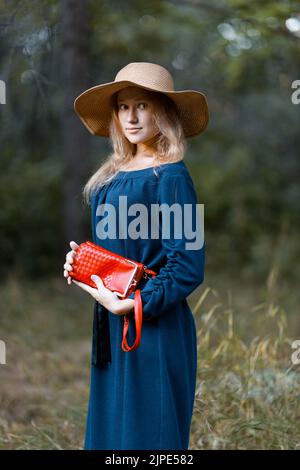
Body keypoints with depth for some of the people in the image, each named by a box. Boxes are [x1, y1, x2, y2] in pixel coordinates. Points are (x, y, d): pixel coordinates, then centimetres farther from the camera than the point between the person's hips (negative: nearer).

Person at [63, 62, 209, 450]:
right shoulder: (113, 174, 9)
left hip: (155, 326, -8)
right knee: (109, 422, 16)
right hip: (110, 321, 8)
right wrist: (79, 261, 3)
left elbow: (188, 267, -17)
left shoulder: (171, 177, -14)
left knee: (147, 432, 3)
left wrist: (133, 303, -20)